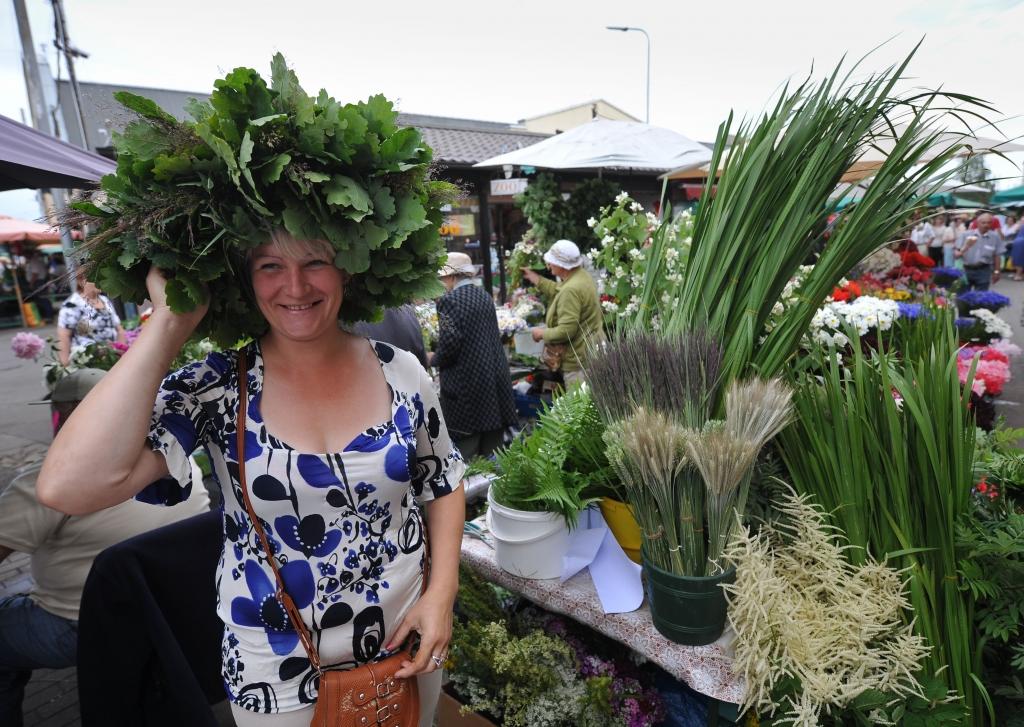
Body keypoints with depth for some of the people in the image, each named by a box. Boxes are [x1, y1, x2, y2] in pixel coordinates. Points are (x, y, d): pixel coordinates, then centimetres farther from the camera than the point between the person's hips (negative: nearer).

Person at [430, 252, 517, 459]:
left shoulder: (449, 300, -10)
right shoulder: (485, 296, 11)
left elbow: (449, 343, -18)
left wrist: (436, 359, 3)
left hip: (466, 383, -7)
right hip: (496, 379, 7)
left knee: (465, 446, 1)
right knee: (493, 452, 15)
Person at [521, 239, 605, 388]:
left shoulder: (570, 290, -26)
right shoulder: (582, 275, 4)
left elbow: (566, 331, -25)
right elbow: (558, 292, 19)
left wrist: (542, 333, -10)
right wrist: (534, 277, 23)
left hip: (579, 358, -10)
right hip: (591, 348, 10)